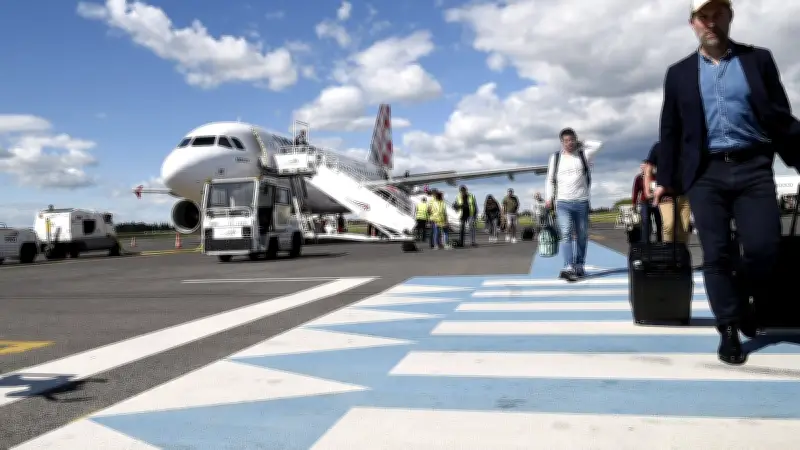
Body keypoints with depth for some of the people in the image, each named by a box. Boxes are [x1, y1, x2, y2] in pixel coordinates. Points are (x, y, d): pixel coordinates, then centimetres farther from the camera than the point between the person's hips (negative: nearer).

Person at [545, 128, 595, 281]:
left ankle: (579, 266, 20)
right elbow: (550, 180, 12)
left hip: (582, 202, 1)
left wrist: (580, 144, 9)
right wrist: (549, 198, 4)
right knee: (566, 234, -14)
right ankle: (568, 268, -22)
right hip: (562, 203, -1)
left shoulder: (583, 155, 5)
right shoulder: (556, 157, 7)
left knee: (582, 236, 7)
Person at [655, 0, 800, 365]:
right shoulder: (679, 73, 11)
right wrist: (665, 179, 7)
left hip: (753, 168, 0)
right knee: (716, 255, -2)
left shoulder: (758, 59, 9)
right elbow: (670, 131, 11)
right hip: (705, 174, 0)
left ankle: (745, 301, 23)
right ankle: (729, 330, 9)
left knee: (763, 247, -7)